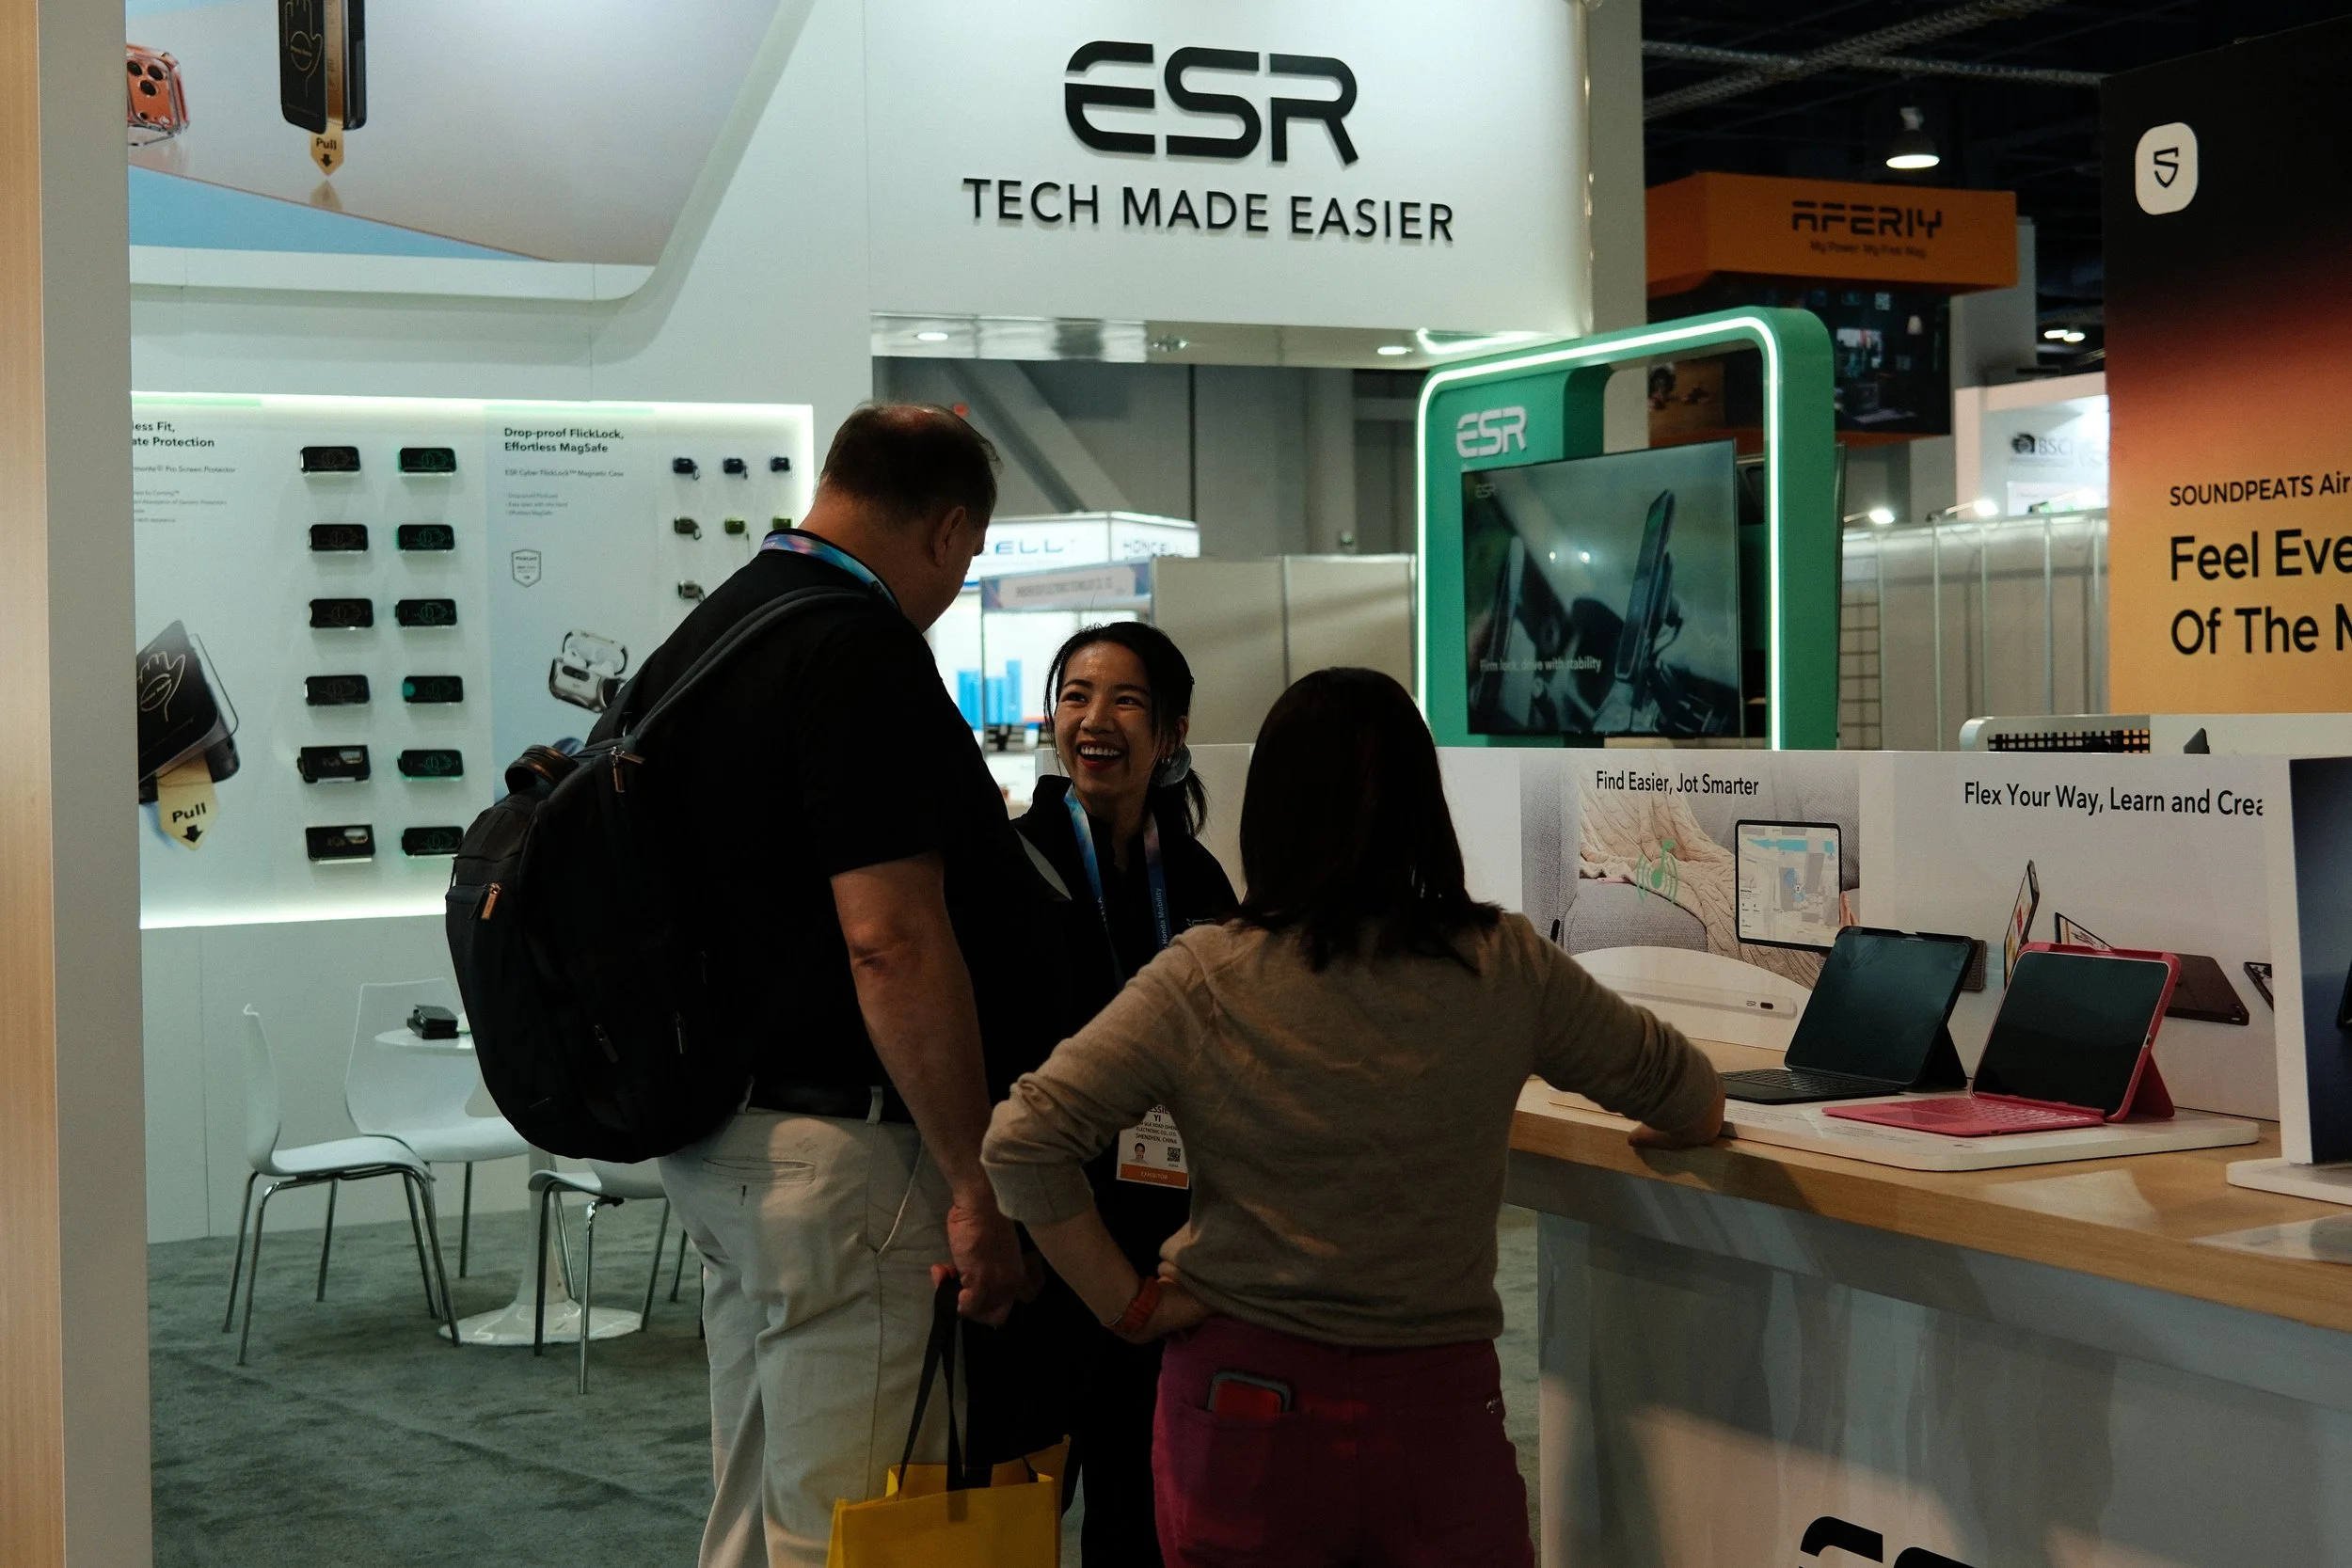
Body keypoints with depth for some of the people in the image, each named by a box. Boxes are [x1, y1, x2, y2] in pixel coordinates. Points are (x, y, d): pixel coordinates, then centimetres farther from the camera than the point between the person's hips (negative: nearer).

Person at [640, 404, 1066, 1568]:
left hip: (711, 1141, 10)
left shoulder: (704, 631, 13)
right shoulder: (860, 654, -17)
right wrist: (977, 1186, -19)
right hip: (834, 1152, -10)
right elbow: (890, 940, -23)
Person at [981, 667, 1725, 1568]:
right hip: (1436, 1407, 0)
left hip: (1244, 1407, 0)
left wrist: (1129, 1305, -1)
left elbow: (1020, 1142, -11)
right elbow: (1692, 1102, 10)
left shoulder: (1201, 981, -7)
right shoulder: (1505, 971, -3)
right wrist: (1681, 1122, 33)